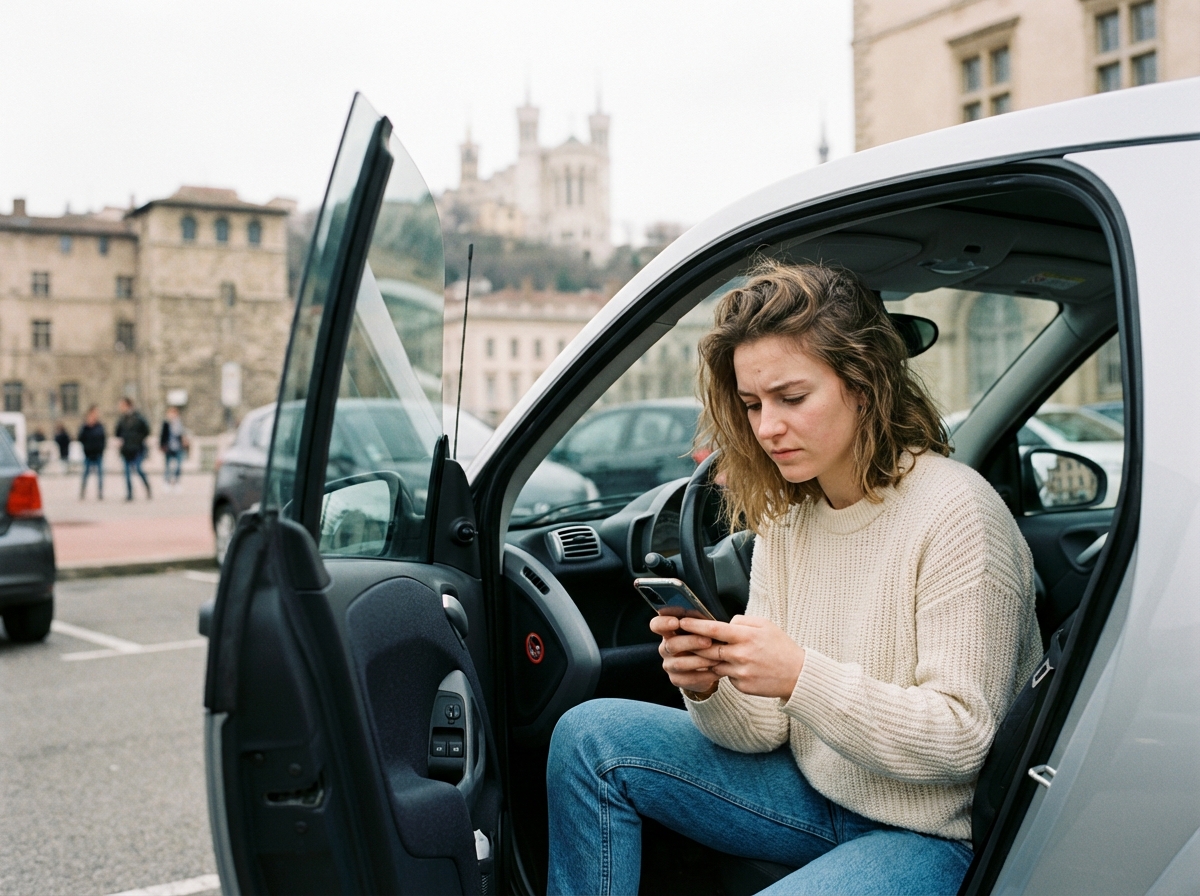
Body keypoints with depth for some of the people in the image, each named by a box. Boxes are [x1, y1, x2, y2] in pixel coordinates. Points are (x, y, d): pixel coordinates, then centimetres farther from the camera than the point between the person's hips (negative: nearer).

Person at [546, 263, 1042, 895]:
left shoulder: (956, 514, -19)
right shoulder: (785, 517, 1)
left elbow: (960, 738, -22)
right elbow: (768, 727, 1)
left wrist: (801, 677, -31)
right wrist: (709, 688, -21)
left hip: (933, 836, -6)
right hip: (815, 791, 7)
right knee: (590, 737, -5)